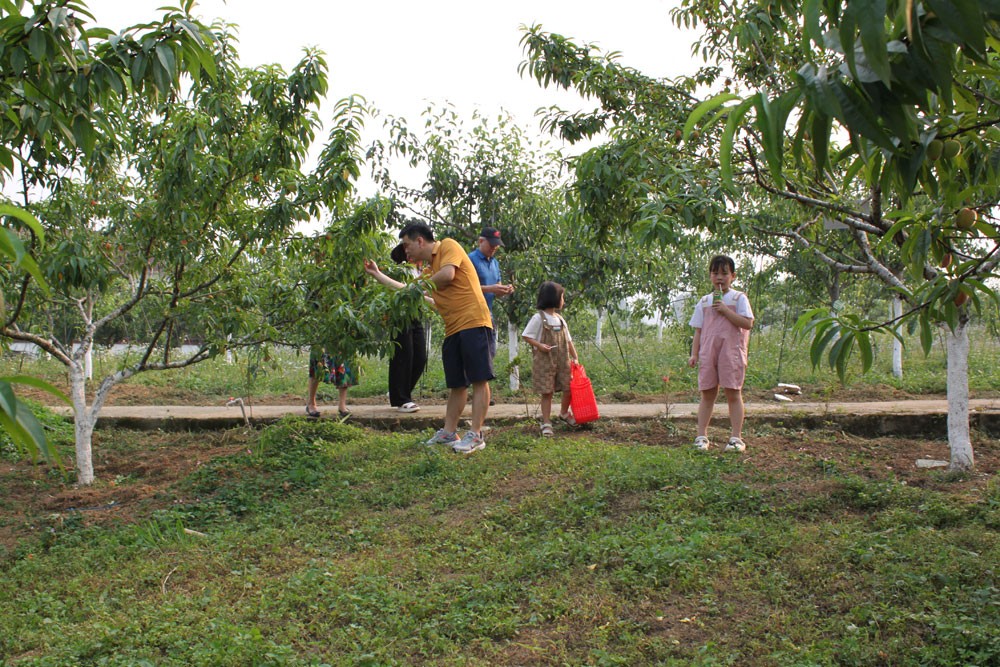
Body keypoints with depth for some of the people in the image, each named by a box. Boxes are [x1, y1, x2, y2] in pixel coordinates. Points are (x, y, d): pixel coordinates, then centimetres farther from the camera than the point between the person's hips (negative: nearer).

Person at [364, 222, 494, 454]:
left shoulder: (448, 246, -1)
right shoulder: (429, 270, 24)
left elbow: (448, 274, -18)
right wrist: (377, 274, 33)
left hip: (473, 322, -9)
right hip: (453, 330, 9)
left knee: (479, 379, -8)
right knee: (457, 384, 12)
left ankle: (476, 435, -9)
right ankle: (449, 433, 18)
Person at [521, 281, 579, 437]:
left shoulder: (560, 319, 12)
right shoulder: (538, 318, -8)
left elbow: (568, 340, 15)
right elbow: (526, 336, -8)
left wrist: (574, 358, 10)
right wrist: (539, 345, -20)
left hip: (563, 361, 6)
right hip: (545, 362, -6)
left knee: (569, 388, 7)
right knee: (547, 392, -4)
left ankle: (564, 413, 32)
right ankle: (546, 423, 5)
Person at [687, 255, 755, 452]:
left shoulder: (739, 298, 2)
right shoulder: (704, 302, 13)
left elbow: (747, 323, -11)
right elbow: (698, 330, 13)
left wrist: (725, 310, -16)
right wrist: (694, 354, 4)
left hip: (732, 352, -3)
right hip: (708, 352, 3)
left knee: (733, 393, -1)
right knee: (707, 393, 6)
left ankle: (736, 437, 5)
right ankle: (702, 436, 10)